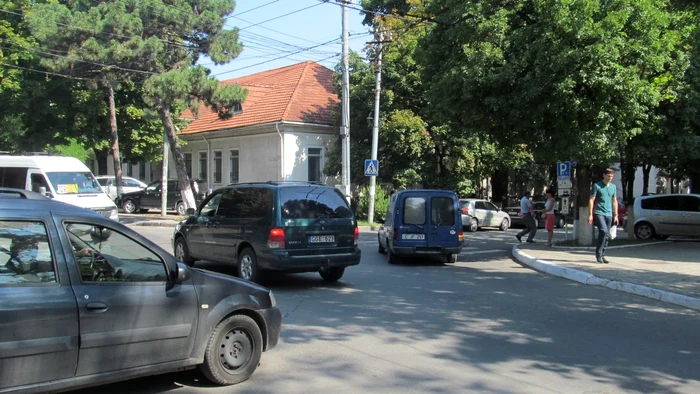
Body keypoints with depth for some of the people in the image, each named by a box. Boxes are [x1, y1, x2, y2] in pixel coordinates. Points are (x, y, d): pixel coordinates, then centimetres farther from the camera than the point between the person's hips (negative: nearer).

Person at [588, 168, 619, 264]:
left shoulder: (613, 187, 13)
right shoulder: (597, 186, -3)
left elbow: (614, 201, 18)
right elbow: (591, 200, -4)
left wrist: (616, 215, 13)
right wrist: (590, 215, -10)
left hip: (609, 214, 5)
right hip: (599, 213, -5)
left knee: (606, 235, 5)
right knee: (604, 231, -22)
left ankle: (602, 256, 13)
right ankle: (598, 253, -11)